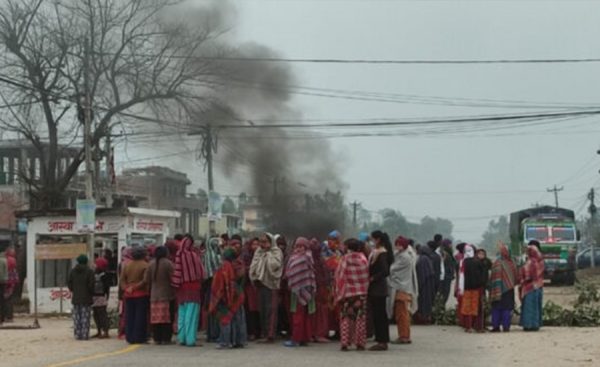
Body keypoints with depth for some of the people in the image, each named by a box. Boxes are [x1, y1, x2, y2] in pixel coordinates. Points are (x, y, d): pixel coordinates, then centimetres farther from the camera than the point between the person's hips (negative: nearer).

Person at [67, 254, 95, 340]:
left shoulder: (72, 271, 6)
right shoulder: (89, 271, -7)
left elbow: (69, 283, 6)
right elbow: (91, 285, -11)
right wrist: (92, 293, 5)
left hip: (76, 298, 4)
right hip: (86, 298, -4)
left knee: (77, 318, 9)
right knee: (85, 318, -1)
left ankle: (77, 334, 9)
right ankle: (85, 335, -4)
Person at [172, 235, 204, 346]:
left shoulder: (178, 255, -7)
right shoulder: (194, 255, -9)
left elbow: (176, 271, -9)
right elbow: (201, 272, -3)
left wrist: (176, 285, -1)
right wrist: (199, 282, 13)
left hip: (181, 288, 3)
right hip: (193, 287, -3)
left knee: (182, 314, 14)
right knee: (191, 314, -1)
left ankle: (182, 338, 17)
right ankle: (190, 339, -3)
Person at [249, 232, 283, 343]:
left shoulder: (276, 252, 0)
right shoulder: (259, 252, 16)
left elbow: (275, 264, -16)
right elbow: (253, 266, 12)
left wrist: (268, 254, -6)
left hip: (271, 283, -6)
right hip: (261, 283, 6)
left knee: (271, 309, -8)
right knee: (262, 309, 7)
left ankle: (270, 335, -10)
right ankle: (264, 333, 12)